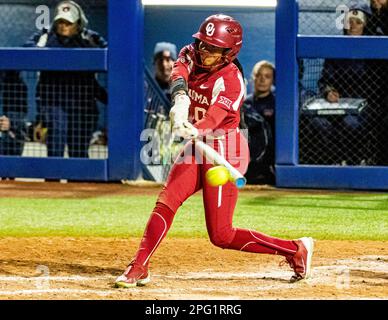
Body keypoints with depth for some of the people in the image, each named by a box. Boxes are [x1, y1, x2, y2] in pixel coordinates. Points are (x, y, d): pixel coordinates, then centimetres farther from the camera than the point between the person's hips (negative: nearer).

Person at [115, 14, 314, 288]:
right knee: (165, 203, -14)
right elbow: (180, 70, -22)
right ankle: (138, 270, -12)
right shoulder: (192, 56, 1)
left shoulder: (231, 79, -18)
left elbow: (216, 114, -34)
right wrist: (180, 96, -44)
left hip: (224, 150, -7)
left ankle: (296, 250, 7)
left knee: (221, 235, -7)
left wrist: (195, 129, -56)